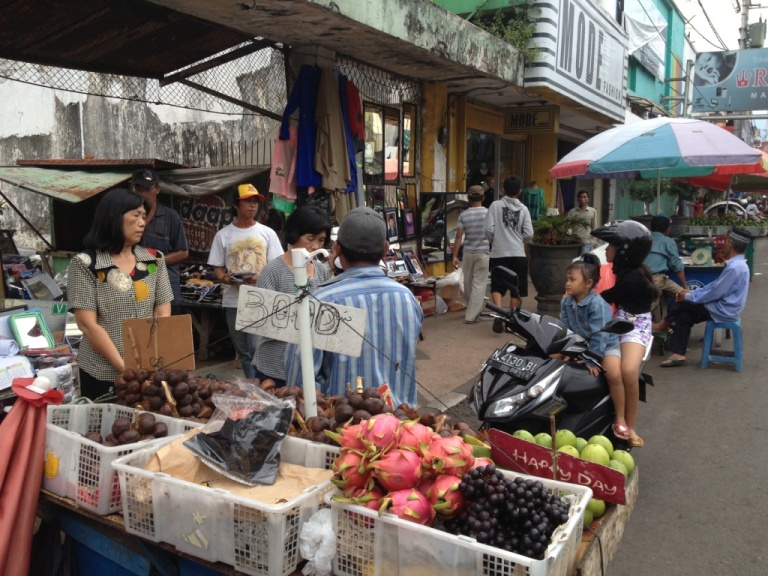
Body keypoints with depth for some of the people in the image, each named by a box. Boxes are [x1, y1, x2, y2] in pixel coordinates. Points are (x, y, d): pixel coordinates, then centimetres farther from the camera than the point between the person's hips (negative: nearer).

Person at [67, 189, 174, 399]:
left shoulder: (154, 260, 4)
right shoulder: (86, 264, -7)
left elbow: (163, 316, 3)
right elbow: (88, 324, -10)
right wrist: (124, 368, -15)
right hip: (102, 373, -3)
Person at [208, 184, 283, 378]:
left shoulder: (267, 233, 4)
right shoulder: (223, 235, 4)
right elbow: (217, 268, 6)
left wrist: (260, 277, -18)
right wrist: (225, 278, -16)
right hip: (234, 301, 2)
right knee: (244, 351, 11)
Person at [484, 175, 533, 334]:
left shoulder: (495, 205, -2)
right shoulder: (523, 209, 1)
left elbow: (488, 229, -7)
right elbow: (529, 234, -2)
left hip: (499, 254, -1)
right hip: (518, 254, 1)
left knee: (497, 287, 8)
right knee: (516, 290, 11)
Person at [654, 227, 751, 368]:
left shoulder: (734, 267, -26)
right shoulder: (736, 264, 8)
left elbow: (715, 293, -22)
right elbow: (715, 285, 14)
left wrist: (689, 296, -10)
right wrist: (692, 292, 7)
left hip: (723, 311, -9)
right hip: (724, 306, 9)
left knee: (684, 303, -6)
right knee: (684, 315, 5)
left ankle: (665, 324, 19)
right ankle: (678, 355, 7)